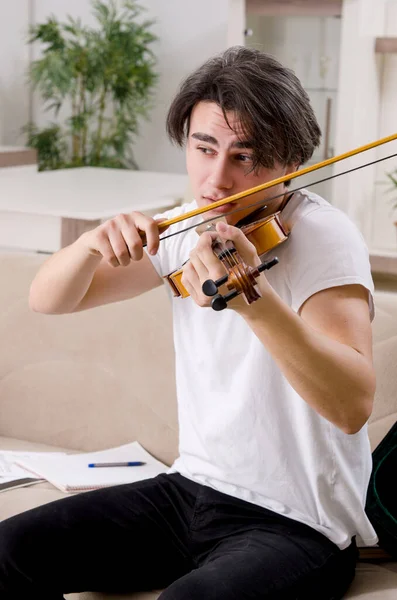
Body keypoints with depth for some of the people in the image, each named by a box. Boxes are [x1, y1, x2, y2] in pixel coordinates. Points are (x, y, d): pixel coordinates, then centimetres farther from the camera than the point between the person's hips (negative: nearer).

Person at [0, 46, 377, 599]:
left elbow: (354, 405, -32)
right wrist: (95, 241, -18)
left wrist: (254, 300, -48)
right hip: (192, 489, 6)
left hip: (299, 525, -6)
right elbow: (48, 299, 5)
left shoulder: (324, 236, -17)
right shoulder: (188, 228, 3)